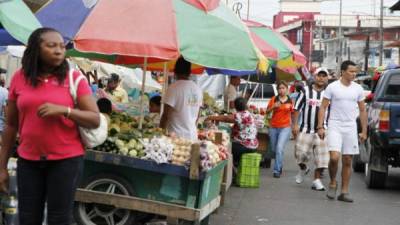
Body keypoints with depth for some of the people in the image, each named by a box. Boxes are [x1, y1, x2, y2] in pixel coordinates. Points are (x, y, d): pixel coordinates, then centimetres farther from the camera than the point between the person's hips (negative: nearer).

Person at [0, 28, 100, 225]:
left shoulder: (74, 78, -2)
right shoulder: (19, 78, 4)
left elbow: (95, 120, -5)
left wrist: (63, 110, -20)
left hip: (66, 160, -2)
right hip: (28, 161, 2)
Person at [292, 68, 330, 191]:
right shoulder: (305, 91, 6)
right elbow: (297, 109, 6)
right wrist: (295, 124, -2)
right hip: (305, 129, 0)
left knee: (321, 158, -3)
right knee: (301, 153, -1)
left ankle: (317, 180, 9)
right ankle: (303, 169, 31)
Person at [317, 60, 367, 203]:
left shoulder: (358, 89, 7)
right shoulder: (332, 87, -2)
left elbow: (362, 110, 13)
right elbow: (323, 107, 0)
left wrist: (364, 131, 8)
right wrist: (320, 127, -8)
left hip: (351, 128, 3)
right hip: (335, 126, -3)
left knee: (347, 161, 5)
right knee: (334, 157, -17)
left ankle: (344, 192, 13)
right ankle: (332, 183, 9)